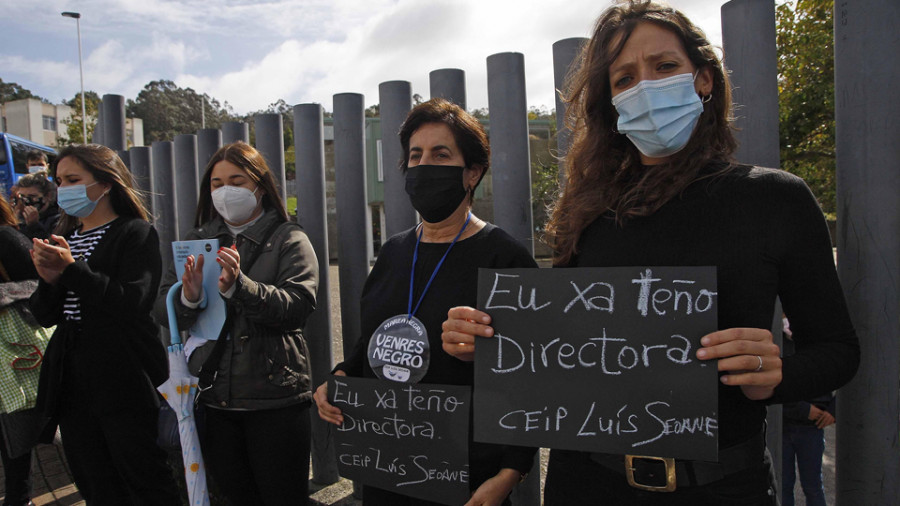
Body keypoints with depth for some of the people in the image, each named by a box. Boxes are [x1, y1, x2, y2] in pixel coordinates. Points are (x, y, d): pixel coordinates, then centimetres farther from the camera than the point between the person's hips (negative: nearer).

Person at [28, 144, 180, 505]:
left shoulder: (136, 233, -6)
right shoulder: (64, 237, 15)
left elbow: (133, 303, -19)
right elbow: (45, 316, 11)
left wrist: (72, 269, -21)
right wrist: (50, 281, -9)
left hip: (123, 381, -7)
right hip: (71, 379, 7)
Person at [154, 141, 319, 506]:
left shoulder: (289, 239, 0)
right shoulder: (197, 240, 13)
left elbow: (297, 305, -16)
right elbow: (161, 308, 4)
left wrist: (238, 287, -29)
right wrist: (187, 299, -18)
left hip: (273, 397, -4)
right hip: (213, 395, 4)